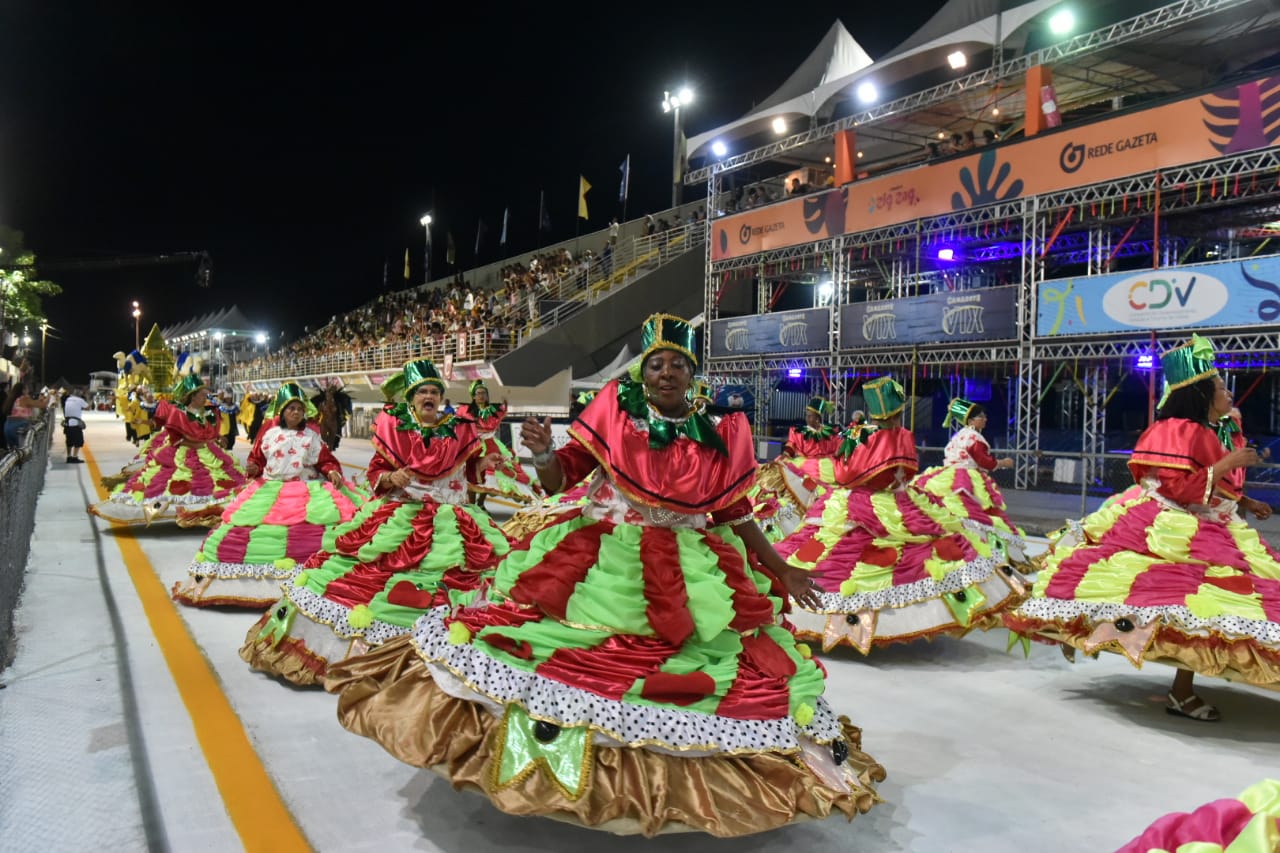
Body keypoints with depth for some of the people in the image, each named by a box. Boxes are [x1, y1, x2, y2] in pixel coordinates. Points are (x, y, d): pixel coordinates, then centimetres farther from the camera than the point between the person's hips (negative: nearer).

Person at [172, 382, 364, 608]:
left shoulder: (312, 435, 2)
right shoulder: (269, 432, 5)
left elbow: (326, 460, 1)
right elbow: (257, 458, 11)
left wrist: (333, 472, -18)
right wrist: (253, 468, -9)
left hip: (307, 490, -2)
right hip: (271, 489, 2)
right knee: (243, 528, 0)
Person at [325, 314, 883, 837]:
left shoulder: (719, 437, 3)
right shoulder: (616, 408, -1)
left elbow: (737, 517, 11)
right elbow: (558, 480, -2)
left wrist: (783, 572, 14)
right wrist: (543, 454, -24)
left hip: (689, 575, 1)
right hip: (598, 561, -1)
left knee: (737, 646, -6)